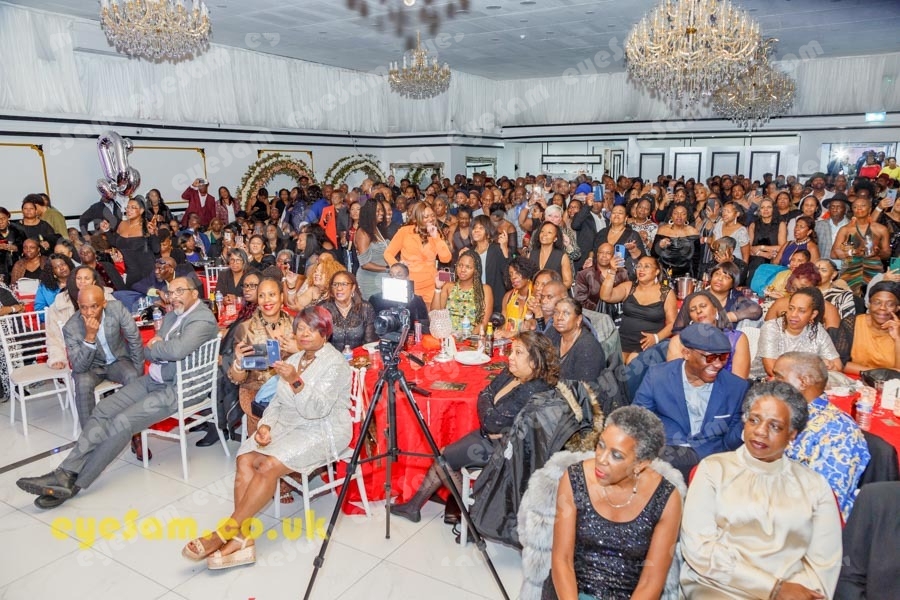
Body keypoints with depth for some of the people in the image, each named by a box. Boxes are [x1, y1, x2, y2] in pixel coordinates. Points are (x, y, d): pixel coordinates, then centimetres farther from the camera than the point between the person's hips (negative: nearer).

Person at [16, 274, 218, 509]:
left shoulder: (203, 320, -16)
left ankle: (74, 483, -5)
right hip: (153, 380, 9)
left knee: (121, 423, -17)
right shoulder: (172, 315, 14)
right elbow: (148, 354, 17)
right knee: (103, 410, -4)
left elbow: (178, 350, -34)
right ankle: (66, 472, -5)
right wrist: (156, 348, -8)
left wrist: (154, 346, -12)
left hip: (175, 390, -9)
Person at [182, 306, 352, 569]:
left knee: (269, 465, -27)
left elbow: (317, 409, -20)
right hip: (287, 426, 7)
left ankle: (224, 534, -16)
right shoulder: (293, 360, 14)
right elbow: (277, 401, 13)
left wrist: (296, 382, -33)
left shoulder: (335, 363, -10)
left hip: (322, 432, -7)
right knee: (246, 458, -18)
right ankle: (242, 539, -19)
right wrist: (266, 425, -6)